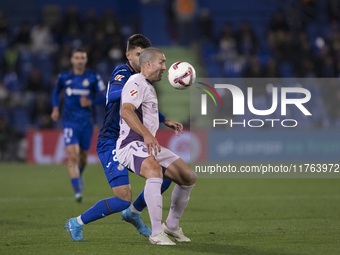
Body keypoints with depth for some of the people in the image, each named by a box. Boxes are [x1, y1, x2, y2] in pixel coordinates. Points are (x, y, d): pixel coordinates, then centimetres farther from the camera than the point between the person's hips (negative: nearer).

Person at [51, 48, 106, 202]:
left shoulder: (93, 77, 0)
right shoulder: (64, 77, 4)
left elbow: (103, 96, 2)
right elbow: (56, 91, 22)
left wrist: (90, 102, -16)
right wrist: (55, 108, 8)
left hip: (86, 121, 1)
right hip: (70, 121, -1)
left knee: (83, 155, 14)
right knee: (72, 155, -17)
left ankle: (79, 174, 49)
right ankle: (77, 191, -21)